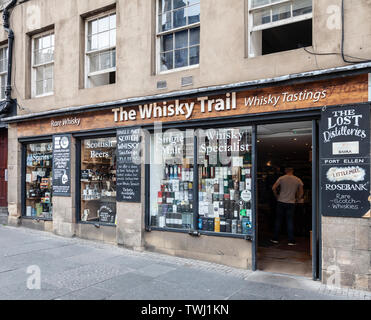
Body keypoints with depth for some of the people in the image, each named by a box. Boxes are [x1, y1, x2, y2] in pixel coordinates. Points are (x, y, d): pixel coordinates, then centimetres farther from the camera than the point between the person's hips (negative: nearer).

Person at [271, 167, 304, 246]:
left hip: (281, 202, 0)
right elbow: (301, 192, 5)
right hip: (291, 203, 0)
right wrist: (297, 199, 18)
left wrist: (276, 196, 8)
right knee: (290, 222, 5)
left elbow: (274, 188, -5)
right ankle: (291, 241, 6)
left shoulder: (281, 178, -2)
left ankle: (276, 239, 14)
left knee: (278, 220, 9)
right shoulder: (298, 180, 1)